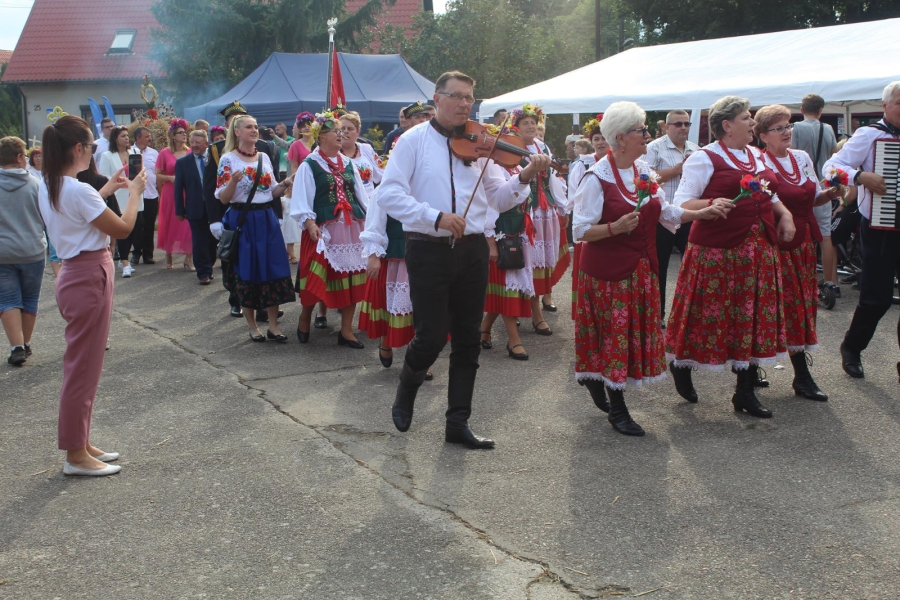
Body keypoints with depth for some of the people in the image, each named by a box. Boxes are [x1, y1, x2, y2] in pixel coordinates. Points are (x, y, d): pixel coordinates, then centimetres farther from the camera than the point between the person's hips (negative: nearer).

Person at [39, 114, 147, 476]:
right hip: (90, 278, -10)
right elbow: (123, 229, -15)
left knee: (83, 366, 17)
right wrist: (134, 192, -1)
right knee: (84, 368, -1)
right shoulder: (78, 190, -21)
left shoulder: (50, 188, 7)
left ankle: (81, 443, 27)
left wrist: (107, 190, 21)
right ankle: (76, 455, 9)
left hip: (76, 275, 10)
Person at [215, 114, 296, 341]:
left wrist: (285, 184, -3)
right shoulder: (228, 159, -6)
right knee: (246, 272, 2)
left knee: (273, 270, 2)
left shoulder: (264, 157, 10)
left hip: (267, 219, 5)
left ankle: (273, 325, 10)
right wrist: (233, 181, -25)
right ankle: (252, 326, 16)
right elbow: (223, 198, -8)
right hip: (242, 220, -5)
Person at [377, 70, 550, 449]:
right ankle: (405, 394, 26)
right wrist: (435, 216, -21)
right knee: (432, 336, -6)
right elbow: (389, 194, -11)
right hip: (429, 251, -4)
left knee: (467, 340, 7)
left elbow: (499, 199, 8)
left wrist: (524, 178, -12)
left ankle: (458, 422, 17)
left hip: (471, 251, 4)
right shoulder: (414, 141, -1)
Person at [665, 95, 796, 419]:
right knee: (709, 315, 0)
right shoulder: (704, 159, -7)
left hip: (758, 251, 7)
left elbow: (768, 194, 27)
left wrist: (784, 213, 8)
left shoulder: (756, 156, 15)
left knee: (753, 317, 6)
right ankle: (681, 366, 28)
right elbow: (682, 203, -13)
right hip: (717, 251, -7)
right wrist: (711, 204, -31)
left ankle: (746, 392, 16)